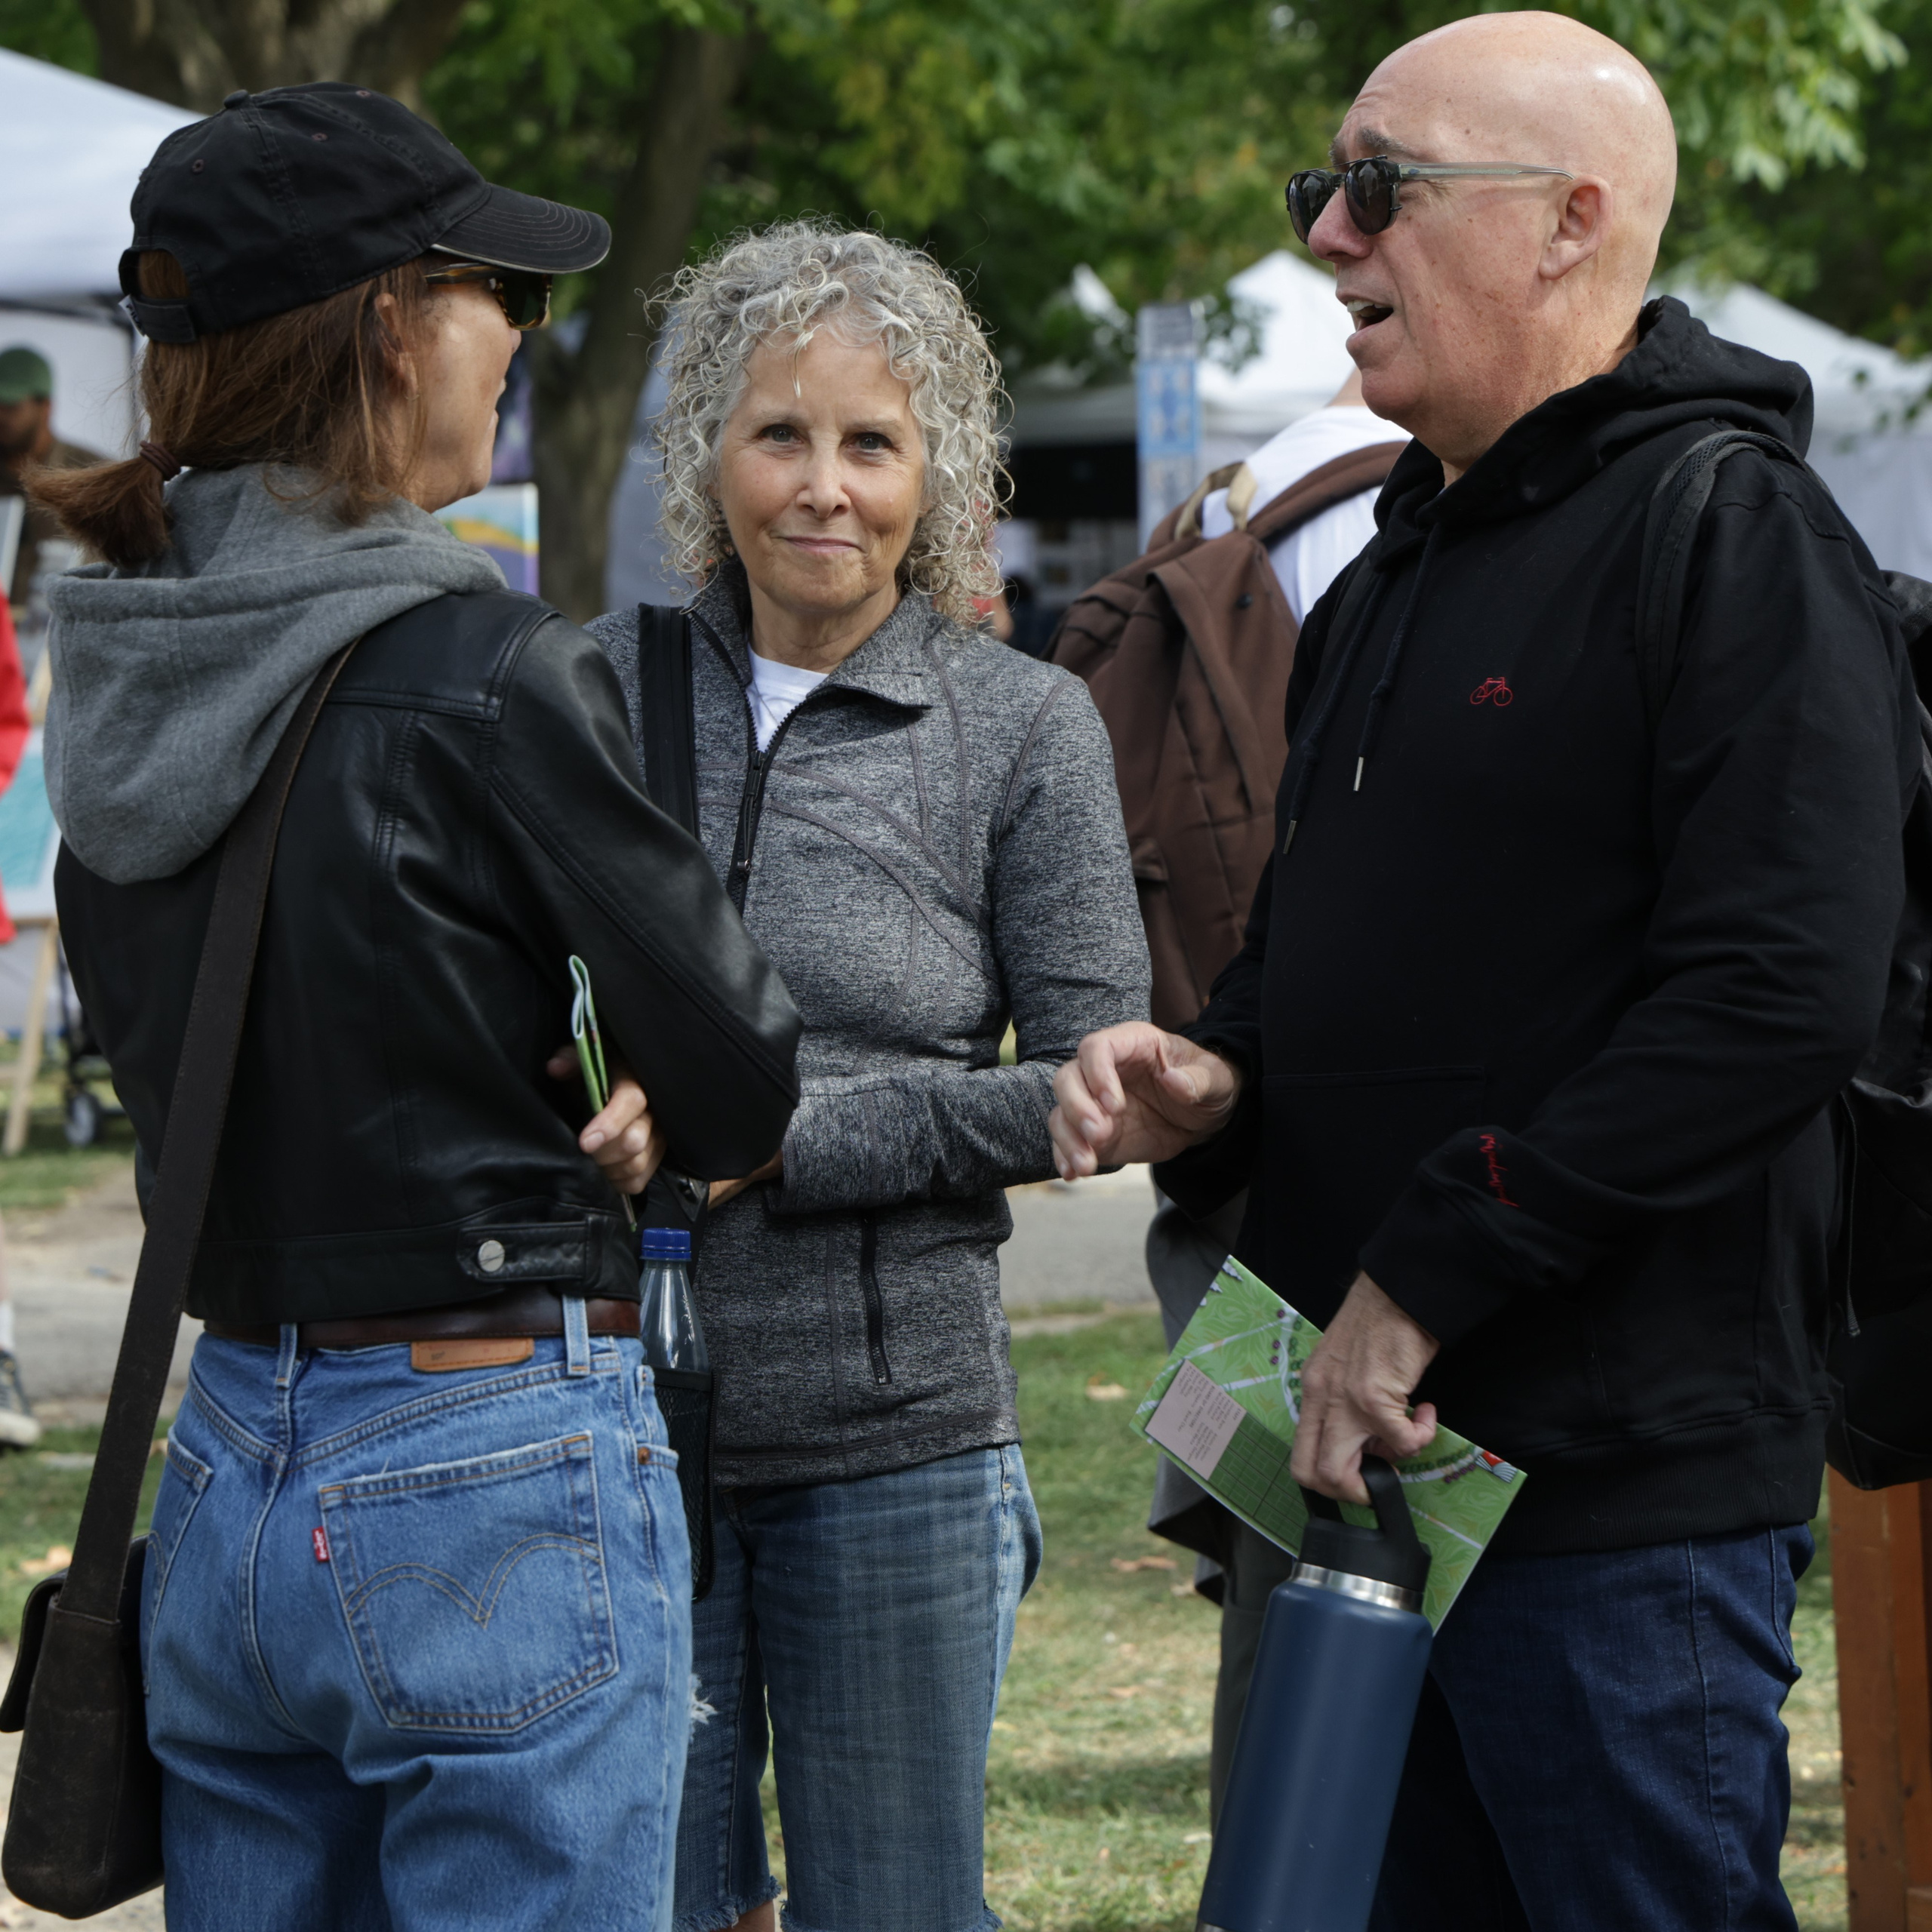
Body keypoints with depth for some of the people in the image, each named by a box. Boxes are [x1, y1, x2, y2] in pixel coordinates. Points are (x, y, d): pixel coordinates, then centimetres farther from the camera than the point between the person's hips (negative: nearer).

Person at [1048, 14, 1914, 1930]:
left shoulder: (1733, 531, -10)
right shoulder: (1396, 569, 19)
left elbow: (1776, 997, -22)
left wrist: (1423, 1281, -21)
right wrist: (1208, 1082, 5)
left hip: (1619, 1483, -9)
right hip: (1361, 1451, 9)